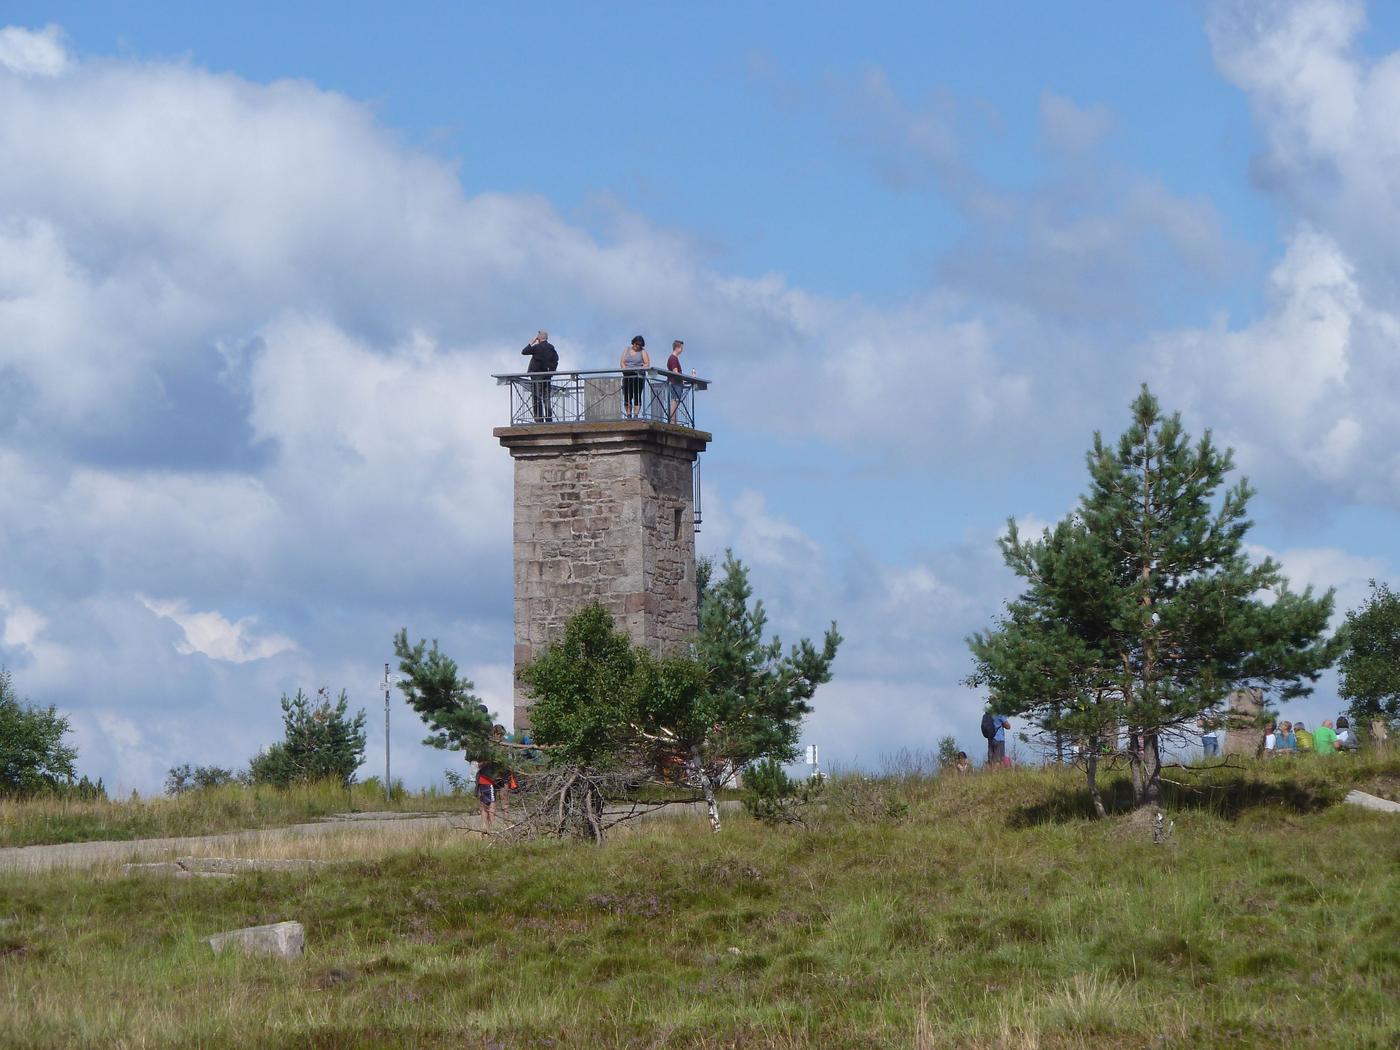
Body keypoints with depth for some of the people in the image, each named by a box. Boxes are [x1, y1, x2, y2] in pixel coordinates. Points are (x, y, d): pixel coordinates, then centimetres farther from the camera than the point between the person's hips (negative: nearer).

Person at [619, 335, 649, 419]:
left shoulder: (643, 352, 5)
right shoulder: (627, 350, 15)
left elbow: (647, 364, -3)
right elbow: (622, 362, 9)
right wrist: (625, 368, -11)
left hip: (638, 376, -3)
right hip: (627, 377, 3)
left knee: (637, 396, -8)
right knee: (627, 396, -3)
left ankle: (636, 415, -9)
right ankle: (628, 415, 1)